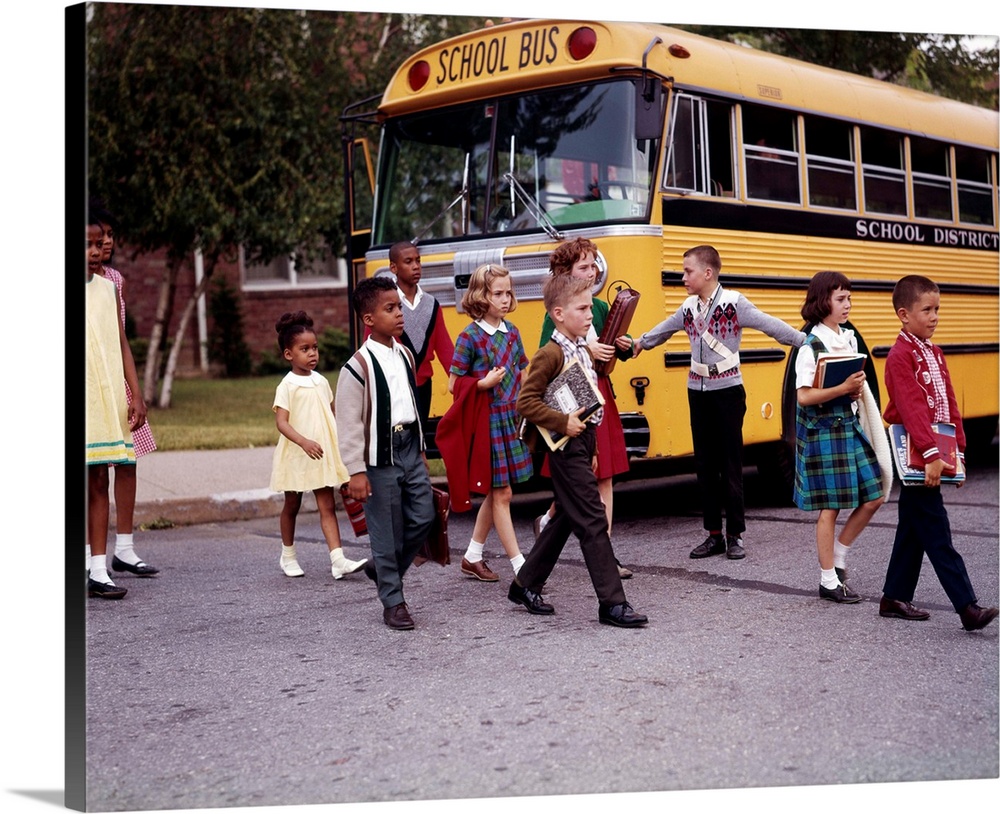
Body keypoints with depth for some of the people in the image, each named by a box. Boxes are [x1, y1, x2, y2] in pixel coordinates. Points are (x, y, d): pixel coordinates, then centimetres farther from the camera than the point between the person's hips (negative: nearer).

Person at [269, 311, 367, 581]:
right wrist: (304, 442, -34)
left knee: (328, 505, -3)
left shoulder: (321, 382, 7)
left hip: (324, 456, 4)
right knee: (292, 506, 12)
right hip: (295, 456, -4)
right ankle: (288, 555, 30)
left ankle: (338, 559, -10)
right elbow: (281, 422, -20)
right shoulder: (287, 386, -11)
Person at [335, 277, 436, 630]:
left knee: (423, 517, 7)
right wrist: (356, 472, -15)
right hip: (380, 455, -7)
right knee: (386, 531, 2)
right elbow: (348, 423, -14)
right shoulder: (358, 366, -14)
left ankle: (383, 568, 30)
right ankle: (393, 603, 14)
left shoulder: (405, 355, 9)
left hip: (409, 446, 7)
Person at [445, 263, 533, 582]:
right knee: (501, 493, -3)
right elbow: (453, 385, -8)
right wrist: (483, 383, -21)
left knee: (495, 493, 12)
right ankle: (520, 566, 0)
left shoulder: (511, 332, 8)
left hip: (510, 419, 7)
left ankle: (472, 557, 26)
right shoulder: (469, 337, -10)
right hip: (486, 421, -7)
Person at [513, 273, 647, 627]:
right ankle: (612, 602, -4)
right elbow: (526, 402, -19)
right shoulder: (550, 354, -15)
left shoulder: (584, 350, 12)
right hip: (567, 447, -9)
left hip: (584, 442, 9)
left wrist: (591, 445, 17)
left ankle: (525, 584, 28)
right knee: (593, 521, -8)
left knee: (566, 517, 16)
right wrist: (563, 423, -23)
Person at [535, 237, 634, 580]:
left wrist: (626, 347, -3)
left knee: (605, 477, 4)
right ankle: (548, 519, 29)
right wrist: (585, 350, -23)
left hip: (601, 395, 6)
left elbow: (619, 352, 19)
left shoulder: (601, 308, 11)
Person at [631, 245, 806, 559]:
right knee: (704, 464, 8)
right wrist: (641, 342, 40)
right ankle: (714, 534, 15)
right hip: (698, 392, 6)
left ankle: (735, 535, 8)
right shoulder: (688, 308, 7)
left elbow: (770, 324, -15)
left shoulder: (733, 303, -11)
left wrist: (806, 342, -22)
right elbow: (664, 329, 25)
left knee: (730, 464, 0)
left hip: (728, 392, -6)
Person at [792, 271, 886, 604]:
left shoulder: (849, 339, 10)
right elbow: (804, 396, -20)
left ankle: (838, 557, 25)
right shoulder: (810, 347, -14)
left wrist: (858, 390, 0)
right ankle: (828, 581, 10)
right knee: (829, 507, -1)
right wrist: (843, 388, -25)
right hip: (823, 431, -8)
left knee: (873, 498, 8)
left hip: (850, 426, 8)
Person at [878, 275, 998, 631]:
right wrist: (931, 455, -28)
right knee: (937, 534, -8)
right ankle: (967, 607, -10)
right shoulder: (900, 356, -13)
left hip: (934, 452, 9)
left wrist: (957, 451, 8)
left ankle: (895, 598, 22)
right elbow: (912, 409, -22)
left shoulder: (935, 353, 14)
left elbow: (949, 404, 14)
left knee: (912, 529, 14)